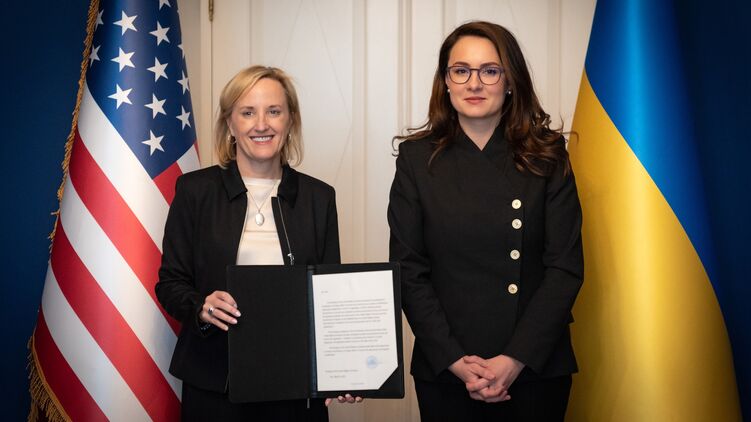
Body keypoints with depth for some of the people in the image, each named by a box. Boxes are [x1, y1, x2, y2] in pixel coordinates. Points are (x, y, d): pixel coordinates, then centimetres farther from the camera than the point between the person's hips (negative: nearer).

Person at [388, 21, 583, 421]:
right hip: (444, 370, 0)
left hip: (536, 367, 0)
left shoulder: (547, 157, -2)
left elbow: (566, 267, -5)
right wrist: (455, 360, -12)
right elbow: (409, 272, -4)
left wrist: (516, 359, -14)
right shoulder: (418, 158, -2)